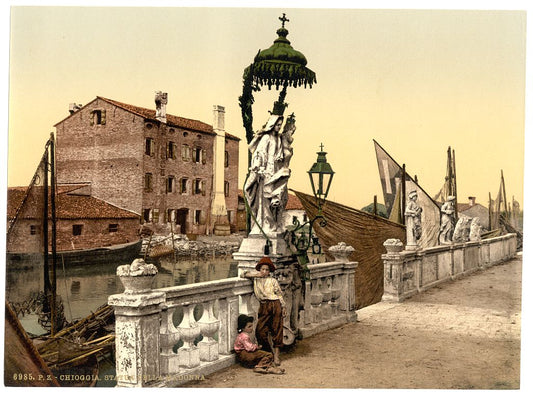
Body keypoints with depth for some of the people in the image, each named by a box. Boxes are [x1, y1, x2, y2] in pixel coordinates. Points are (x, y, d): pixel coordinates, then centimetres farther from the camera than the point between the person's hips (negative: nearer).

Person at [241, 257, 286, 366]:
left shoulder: (273, 280, 4)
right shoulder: (256, 277, 10)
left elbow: (280, 294, 6)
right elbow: (243, 275, 13)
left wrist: (283, 308, 4)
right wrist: (255, 274, 0)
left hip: (275, 305, -3)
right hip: (263, 307, 3)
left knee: (276, 330, -2)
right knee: (260, 330, -6)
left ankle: (276, 356, 1)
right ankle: (272, 350, 10)